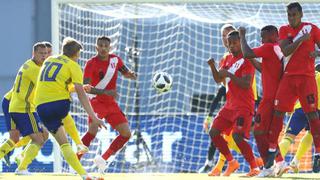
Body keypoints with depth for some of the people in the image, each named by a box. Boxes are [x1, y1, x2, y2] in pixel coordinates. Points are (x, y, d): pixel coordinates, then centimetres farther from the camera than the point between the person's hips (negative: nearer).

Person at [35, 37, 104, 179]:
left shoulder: (49, 60, 22)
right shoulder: (73, 66, 5)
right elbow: (80, 94, -3)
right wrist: (94, 117, -6)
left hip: (41, 106, 4)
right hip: (60, 103, -4)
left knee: (63, 143, 1)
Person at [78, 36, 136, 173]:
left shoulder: (115, 60, 0)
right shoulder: (91, 64, -15)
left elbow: (125, 72, 18)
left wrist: (131, 74, -8)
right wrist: (106, 92, -34)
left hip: (111, 104, 6)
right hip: (97, 102, -6)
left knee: (126, 134, 1)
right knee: (93, 130, -29)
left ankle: (103, 159, 13)